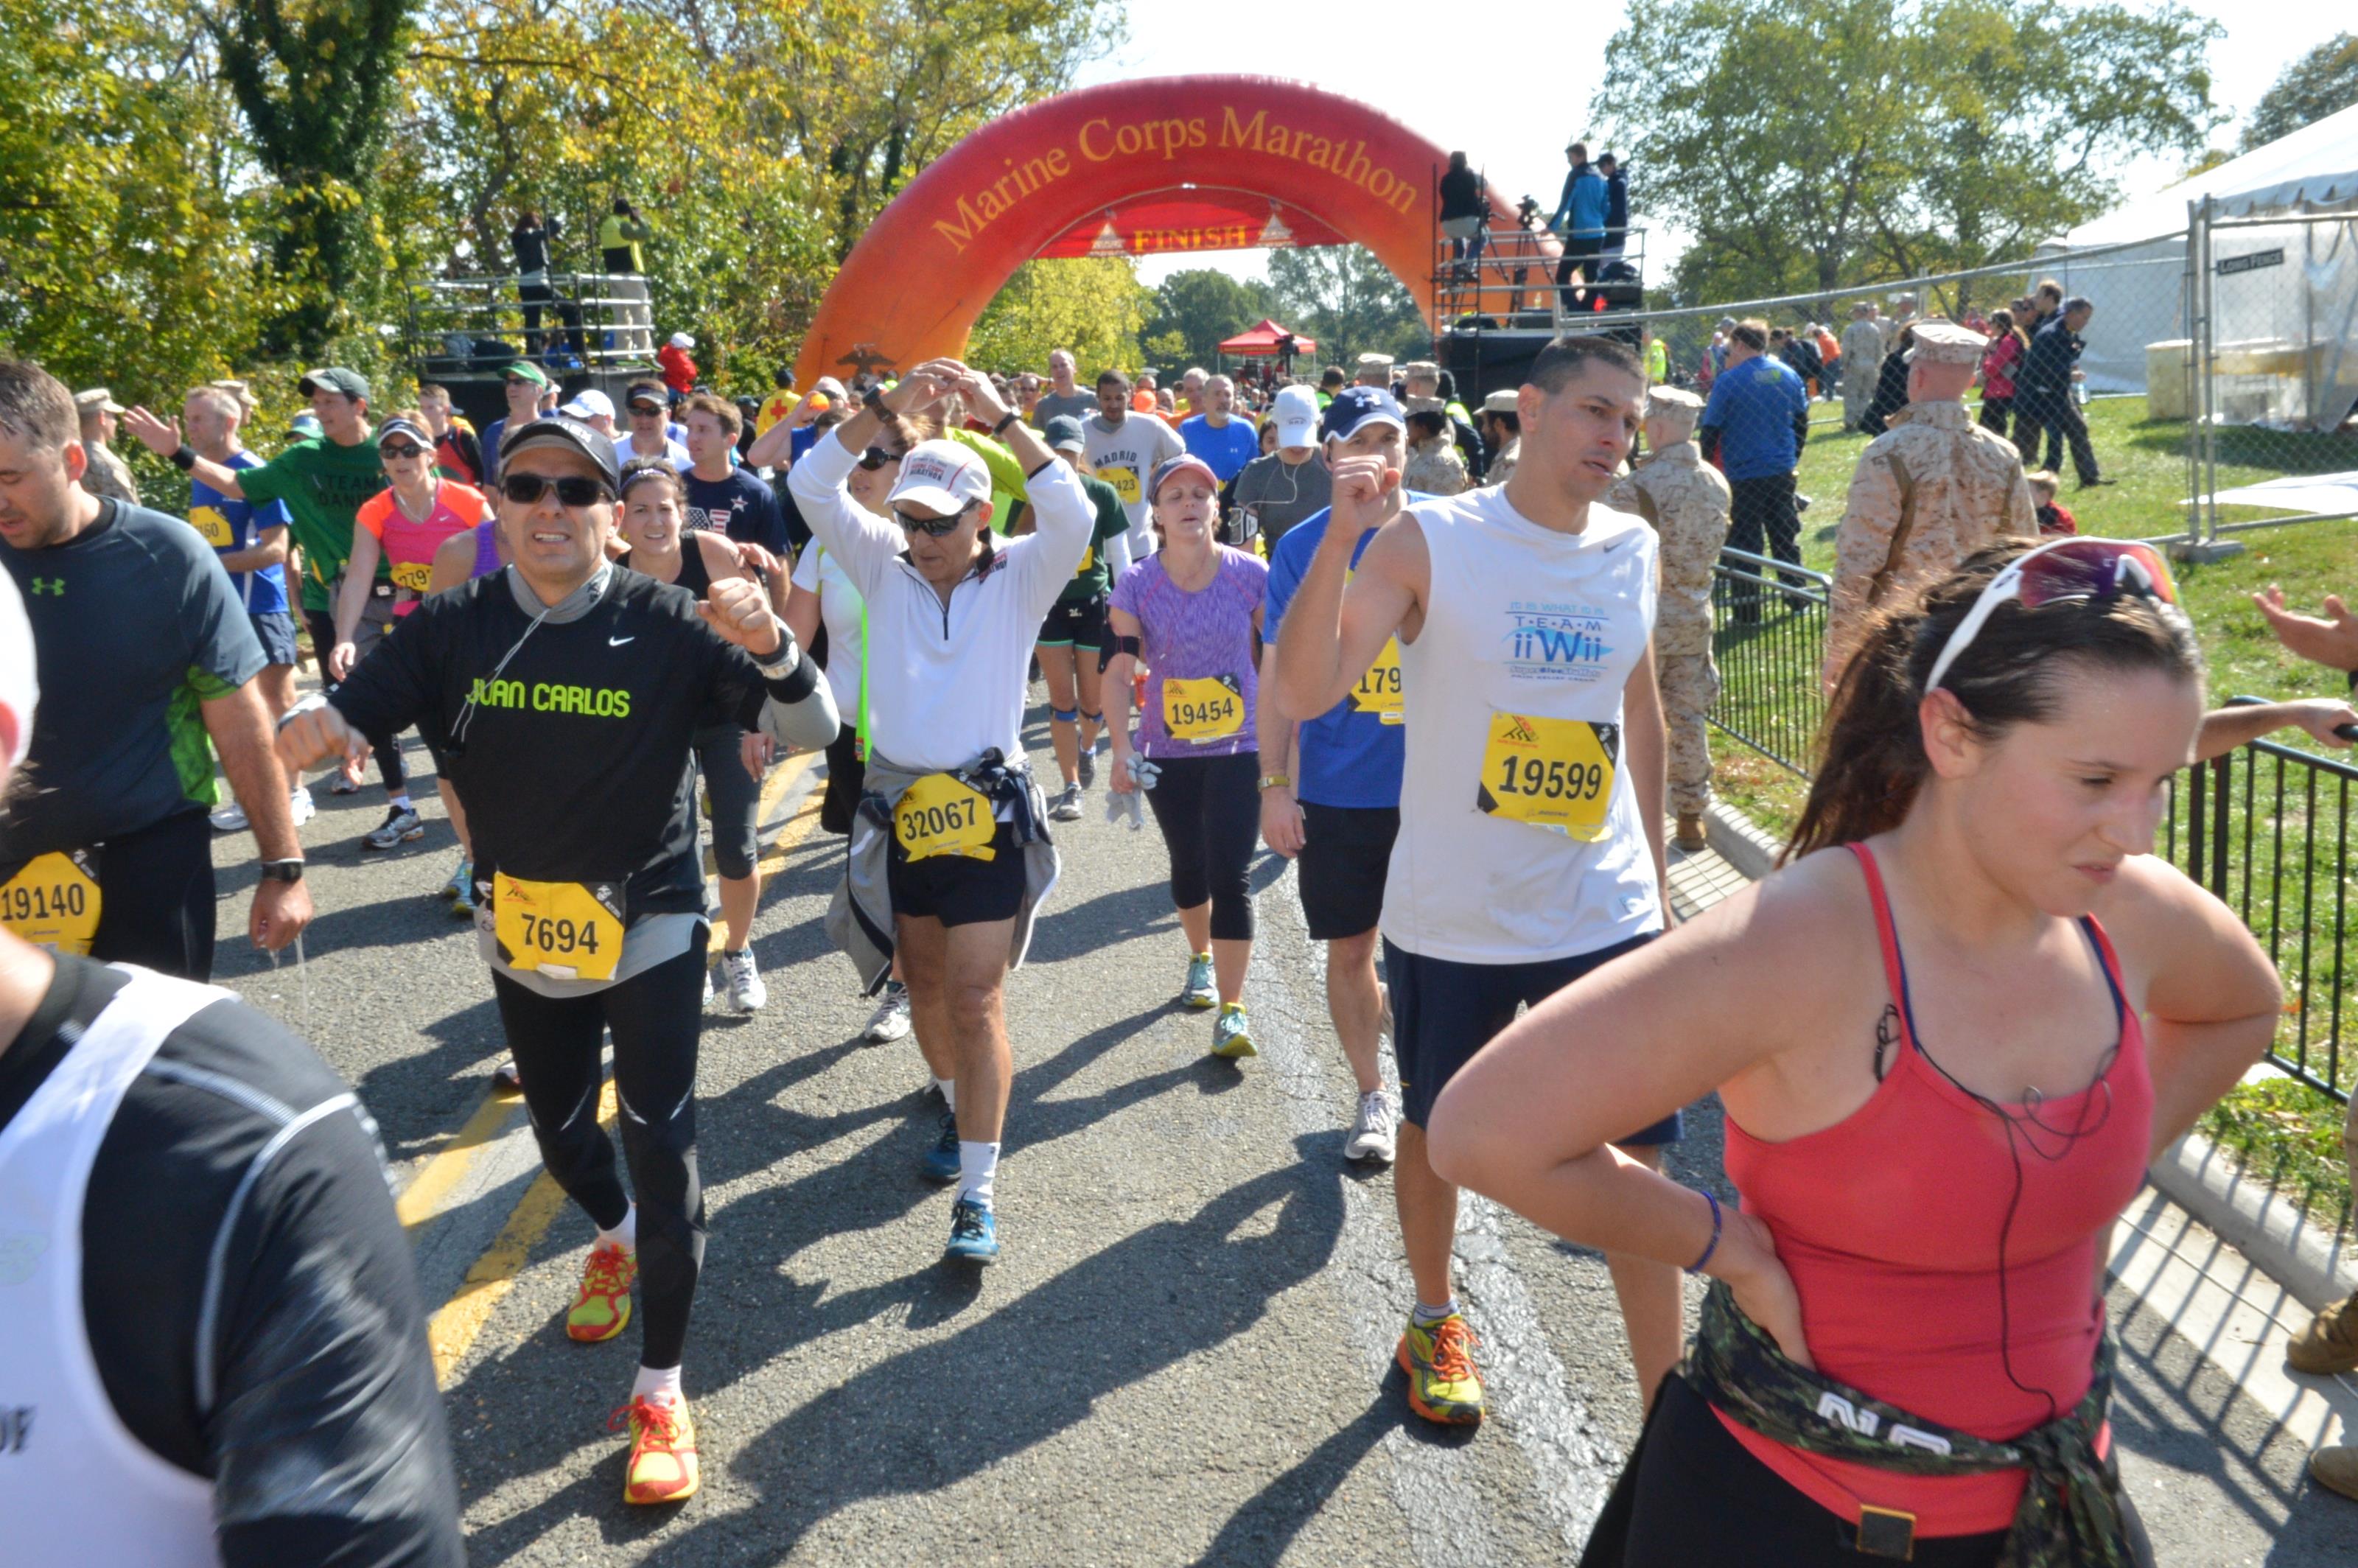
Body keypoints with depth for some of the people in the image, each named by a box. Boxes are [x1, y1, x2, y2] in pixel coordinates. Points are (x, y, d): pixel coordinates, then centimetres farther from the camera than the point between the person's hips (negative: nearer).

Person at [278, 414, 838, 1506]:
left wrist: (769, 645, -42)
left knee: (659, 1143, -5)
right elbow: (352, 711, -11)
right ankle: (616, 1237, 56)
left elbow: (811, 729, -21)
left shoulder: (668, 626, -16)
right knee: (559, 1131, 21)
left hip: (648, 928, -3)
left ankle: (661, 1389, 12)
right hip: (522, 932, 4)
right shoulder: (455, 626, -8)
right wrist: (310, 728, -35)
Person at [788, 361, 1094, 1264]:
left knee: (976, 1001, -6)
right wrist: (886, 409, -17)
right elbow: (812, 487, -6)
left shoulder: (1019, 579, -4)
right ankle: (960, 1105, 41)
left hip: (985, 814, -4)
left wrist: (1002, 419, -23)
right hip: (897, 809, 4)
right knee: (924, 987, 17)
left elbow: (1073, 515, -22)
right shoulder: (886, 567, 4)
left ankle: (978, 1193, -2)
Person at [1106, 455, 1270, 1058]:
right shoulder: (1137, 585, -7)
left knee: (1230, 873, -10)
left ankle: (1232, 1011, -5)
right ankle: (1201, 958, 47)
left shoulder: (1251, 575, -8)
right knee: (1187, 867, 18)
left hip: (1238, 746, -2)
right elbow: (1118, 672, -9)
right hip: (1168, 752, 2)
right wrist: (1122, 748, -18)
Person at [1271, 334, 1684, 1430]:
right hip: (1454, 916, -2)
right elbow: (1303, 694, -21)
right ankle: (1433, 1324, 43)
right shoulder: (1430, 540, -11)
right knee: (1436, 1132, 16)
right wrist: (1339, 539, -32)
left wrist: (1653, 869, 18)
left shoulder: (1634, 549, 3)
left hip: (1607, 915, 3)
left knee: (1637, 1161, 2)